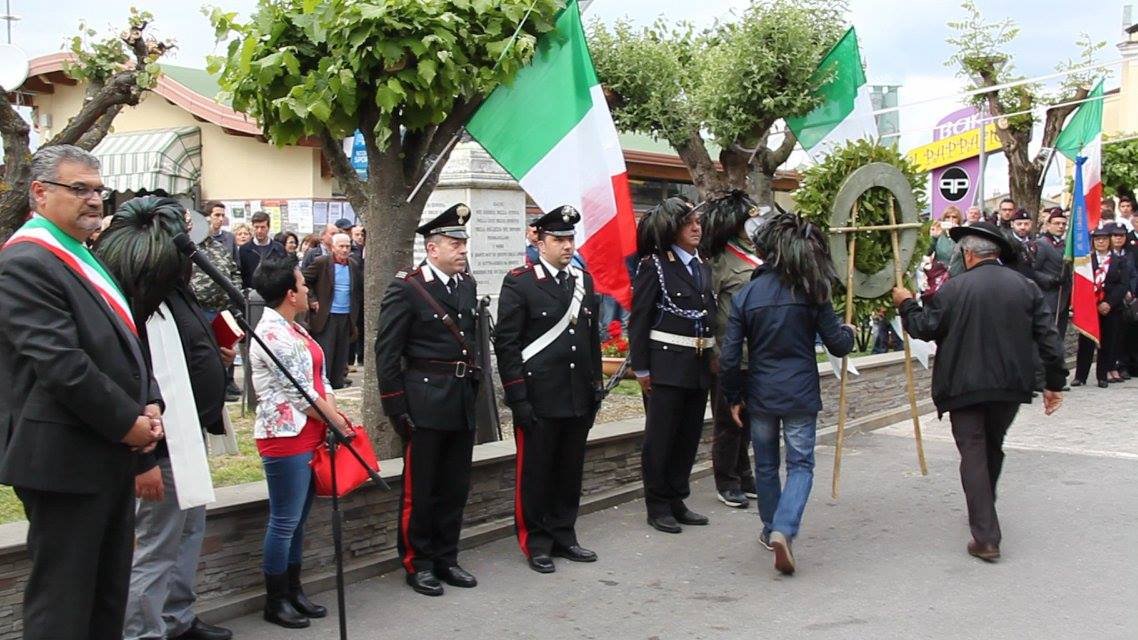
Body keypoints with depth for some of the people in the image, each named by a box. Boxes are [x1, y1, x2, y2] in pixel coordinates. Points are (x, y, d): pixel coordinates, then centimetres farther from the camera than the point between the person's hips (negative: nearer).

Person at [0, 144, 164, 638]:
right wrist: (127, 422, -15)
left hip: (112, 455, 10)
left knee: (108, 597, 16)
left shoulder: (85, 259, 16)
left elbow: (124, 342, 19)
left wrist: (150, 404, 4)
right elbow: (60, 363, -22)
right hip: (65, 459, -9)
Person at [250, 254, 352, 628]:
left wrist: (336, 415, 0)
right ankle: (275, 603, 11)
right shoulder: (272, 333, -16)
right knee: (285, 522, 0)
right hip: (286, 437, -9)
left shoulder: (293, 329, 13)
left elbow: (318, 379, 13)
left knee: (297, 519, 15)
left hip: (309, 435, 9)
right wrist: (337, 422, -9)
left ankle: (293, 591, 25)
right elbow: (299, 391, -17)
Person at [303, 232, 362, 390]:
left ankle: (338, 385, 17)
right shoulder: (321, 262, -6)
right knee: (324, 355, -3)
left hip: (346, 317, 5)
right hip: (326, 316, -5)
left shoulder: (354, 265, 9)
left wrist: (356, 310, 10)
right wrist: (312, 301, -8)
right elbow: (304, 281, -3)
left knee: (341, 355, 9)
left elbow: (361, 287, 20)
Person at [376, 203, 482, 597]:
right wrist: (396, 410, -12)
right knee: (420, 489, 4)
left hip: (462, 402, 6)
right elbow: (387, 353, -10)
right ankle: (418, 564, 18)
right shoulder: (406, 288, -10)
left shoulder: (467, 285, 9)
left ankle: (446, 559, 26)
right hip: (425, 402, -6)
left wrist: (474, 383, 11)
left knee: (456, 487, 13)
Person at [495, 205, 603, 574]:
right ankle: (536, 543, 17)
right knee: (535, 473, 5)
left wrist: (596, 386, 12)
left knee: (570, 471, 13)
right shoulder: (519, 283, -7)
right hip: (539, 399, -5)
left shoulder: (584, 281, 11)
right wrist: (518, 398, -13)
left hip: (579, 398, 6)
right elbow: (506, 344, -10)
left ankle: (564, 537, 26)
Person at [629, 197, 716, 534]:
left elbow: (711, 314, 16)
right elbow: (639, 319, -8)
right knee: (661, 437, 1)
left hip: (699, 364, 7)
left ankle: (677, 501, 23)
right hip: (667, 364, -7)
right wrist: (641, 368, -11)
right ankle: (658, 507, 12)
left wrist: (714, 359, 9)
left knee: (690, 436, 11)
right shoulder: (654, 265, -6)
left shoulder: (702, 266, 14)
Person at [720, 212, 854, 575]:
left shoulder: (745, 296, -5)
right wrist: (848, 333, 22)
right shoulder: (811, 293, -6)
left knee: (766, 465, 18)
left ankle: (771, 529, 31)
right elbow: (838, 346, -1)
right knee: (801, 464, 5)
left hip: (760, 395, 1)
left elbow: (729, 358, -6)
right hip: (801, 395, -1)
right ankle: (784, 529, -15)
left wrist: (733, 398, 7)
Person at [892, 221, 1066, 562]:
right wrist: (1054, 383, 8)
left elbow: (923, 328, -5)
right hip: (1011, 385, 4)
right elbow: (1048, 338, 1)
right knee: (993, 449, 23)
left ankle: (986, 538, -6)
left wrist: (906, 304, 14)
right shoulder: (1025, 286, 2)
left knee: (974, 455, -1)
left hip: (965, 387, -4)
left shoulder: (953, 289, -9)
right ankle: (984, 514, 40)